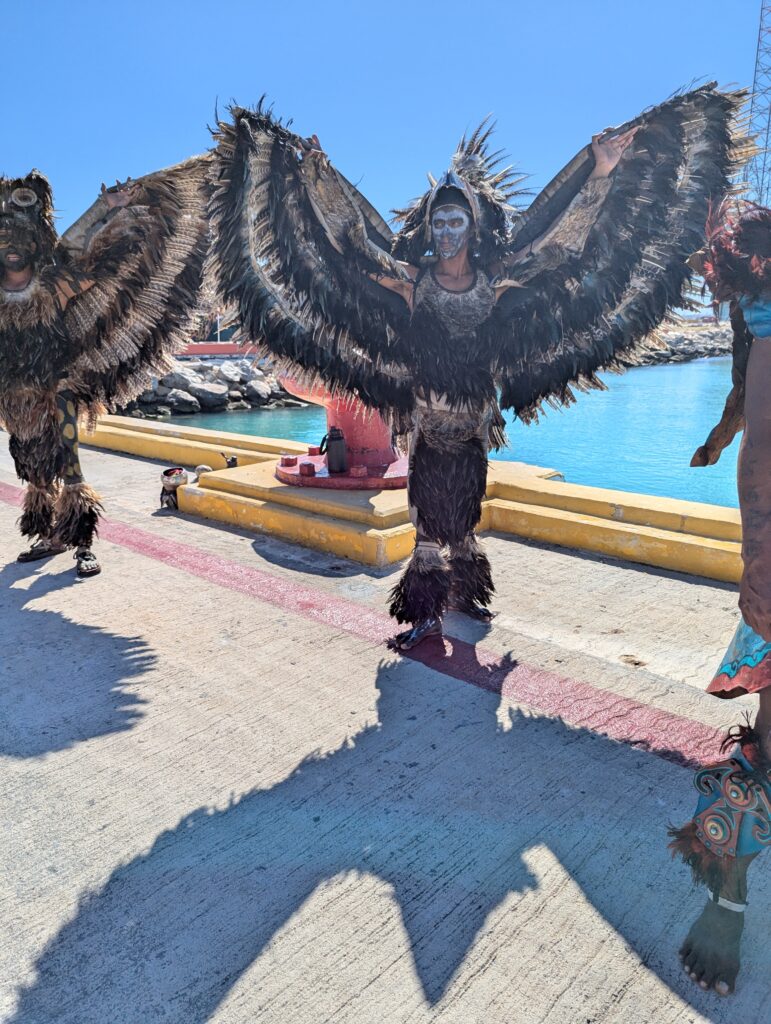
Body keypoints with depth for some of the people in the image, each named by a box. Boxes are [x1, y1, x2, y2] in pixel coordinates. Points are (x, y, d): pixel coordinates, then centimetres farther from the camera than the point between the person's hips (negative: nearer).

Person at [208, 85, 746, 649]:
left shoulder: (496, 280, 1)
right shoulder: (412, 279, -3)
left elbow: (552, 227, 3)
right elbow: (358, 234, -4)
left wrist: (599, 169, 4)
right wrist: (318, 175, -8)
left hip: (478, 412, 2)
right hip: (429, 411, -2)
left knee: (467, 506, 13)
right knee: (430, 509, 0)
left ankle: (466, 589, 31)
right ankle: (427, 611, 8)